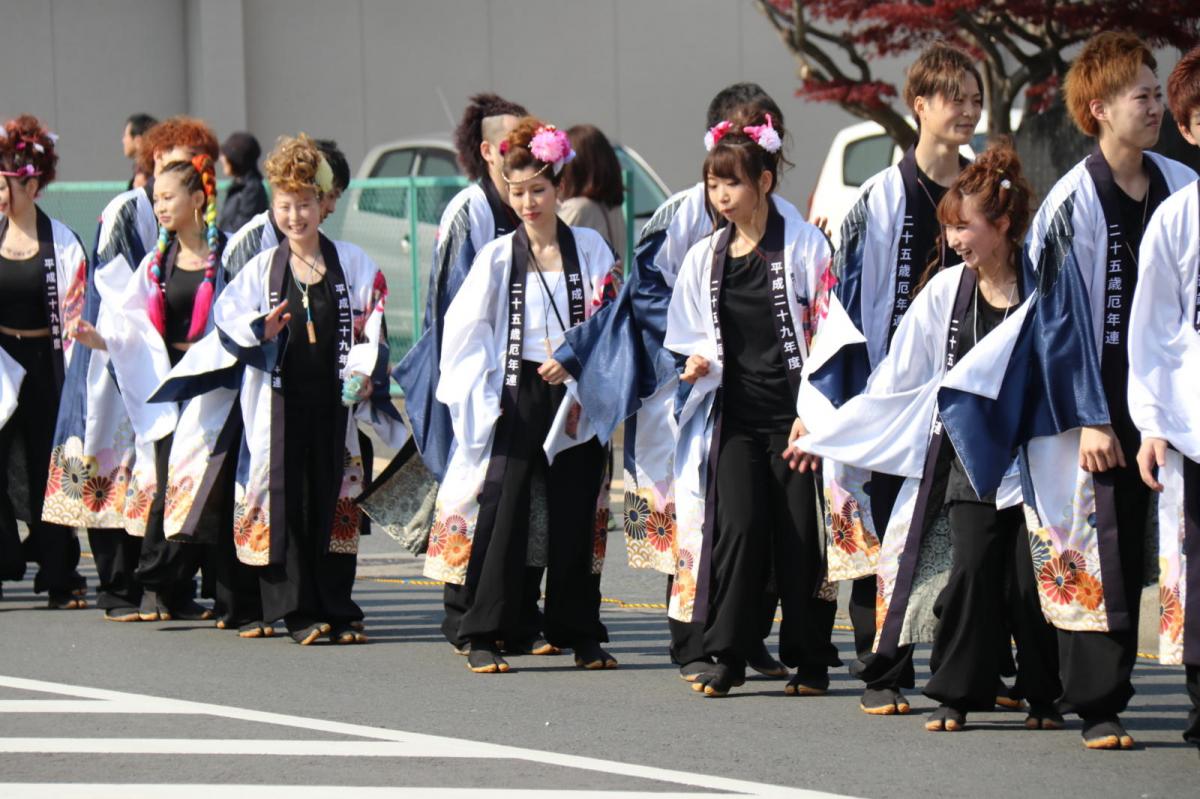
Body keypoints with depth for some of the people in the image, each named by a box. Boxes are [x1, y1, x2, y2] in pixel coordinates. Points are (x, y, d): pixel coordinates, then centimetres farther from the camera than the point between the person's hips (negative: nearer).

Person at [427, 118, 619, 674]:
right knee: (501, 513, -7)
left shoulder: (590, 248, 5)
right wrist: (480, 395, -4)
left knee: (576, 514, 3)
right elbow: (464, 331, 5)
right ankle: (482, 636, -5)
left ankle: (580, 634, 12)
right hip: (516, 397, -1)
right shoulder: (498, 257, 4)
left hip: (576, 395, 1)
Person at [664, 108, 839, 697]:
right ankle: (727, 654, -3)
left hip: (794, 408, -3)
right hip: (735, 413, 3)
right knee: (737, 527, -8)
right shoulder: (705, 257, 11)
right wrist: (698, 363, -2)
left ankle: (809, 659, 7)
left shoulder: (804, 245, -3)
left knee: (800, 533, -2)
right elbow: (694, 338, 21)